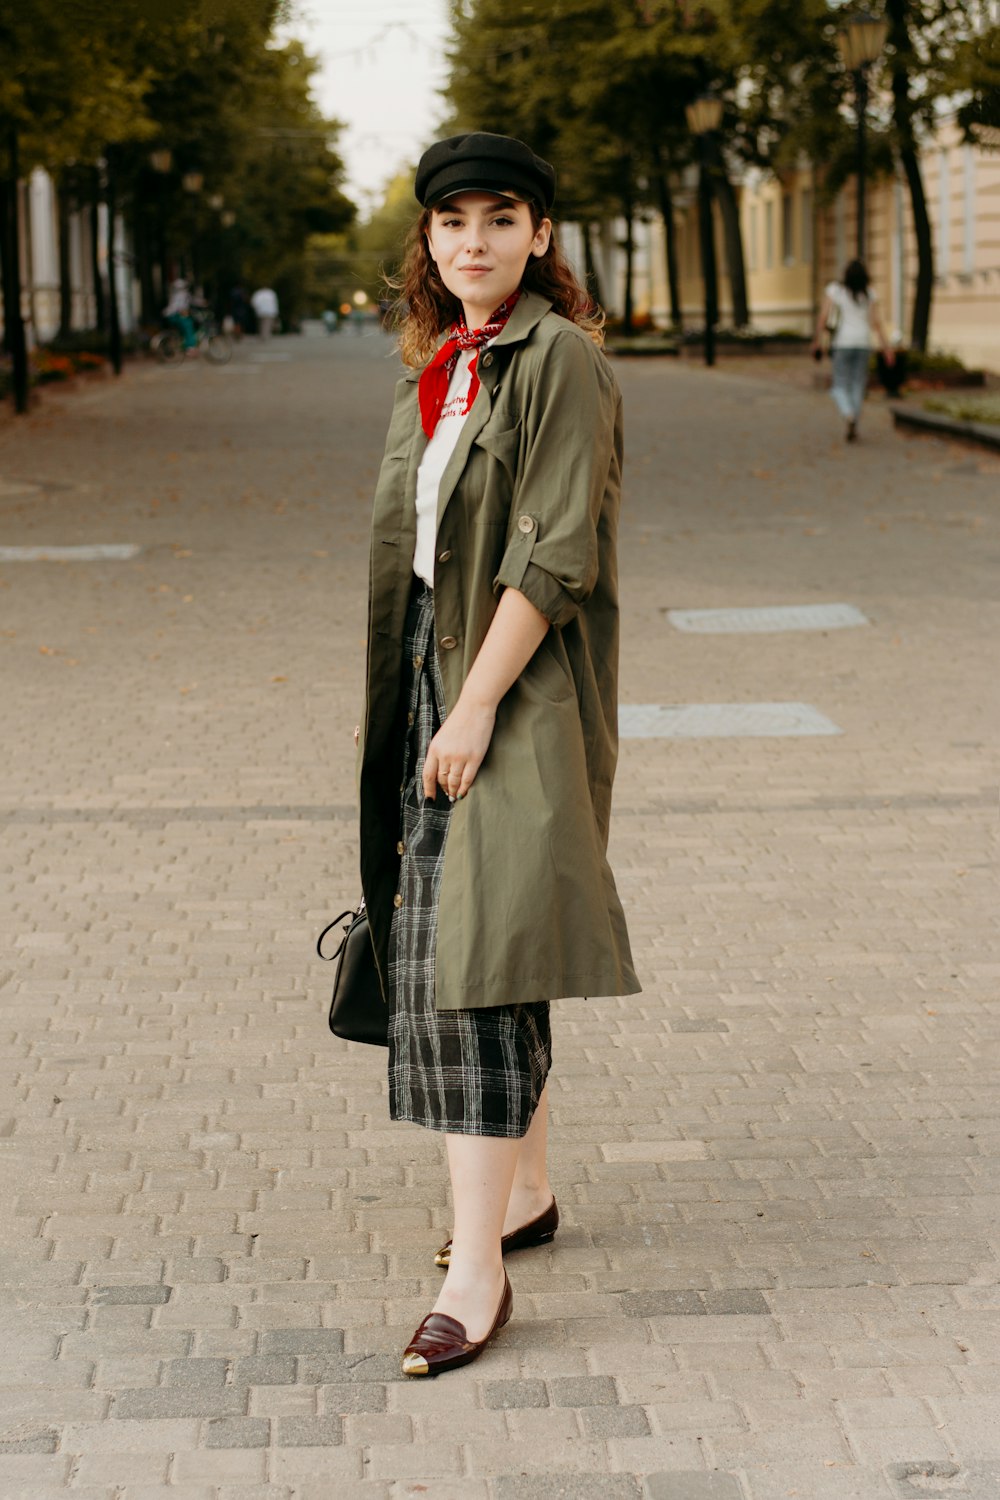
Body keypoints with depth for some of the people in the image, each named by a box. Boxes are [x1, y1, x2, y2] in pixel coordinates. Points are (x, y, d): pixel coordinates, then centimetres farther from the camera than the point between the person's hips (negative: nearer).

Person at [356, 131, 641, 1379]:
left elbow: (555, 557, -18)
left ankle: (477, 1271, -12)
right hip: (435, 669, 9)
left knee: (470, 956, -14)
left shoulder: (561, 359, -12)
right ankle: (524, 1189, 30)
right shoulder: (440, 366, 14)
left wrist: (475, 706, -20)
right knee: (439, 943, 14)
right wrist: (386, 698, 16)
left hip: (518, 689, -9)